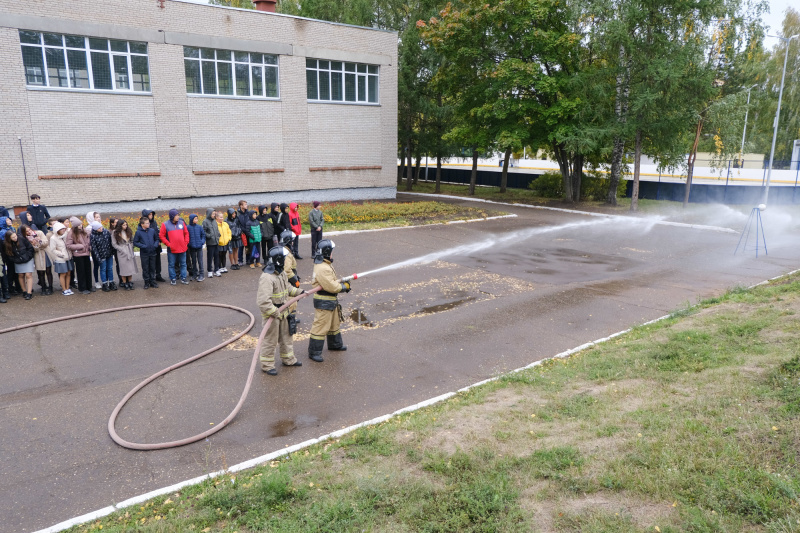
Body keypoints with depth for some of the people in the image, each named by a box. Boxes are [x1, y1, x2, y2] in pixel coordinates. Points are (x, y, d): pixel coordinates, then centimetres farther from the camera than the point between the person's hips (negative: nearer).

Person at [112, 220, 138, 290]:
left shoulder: (129, 232, 8)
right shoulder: (115, 234, -5)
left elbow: (132, 241, 14)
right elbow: (114, 244, -6)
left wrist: (131, 247, -2)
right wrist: (122, 250, -11)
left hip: (130, 252, 4)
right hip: (122, 253, -4)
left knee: (131, 267, 6)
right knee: (124, 268, -2)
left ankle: (130, 283, 16)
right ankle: (125, 284, 8)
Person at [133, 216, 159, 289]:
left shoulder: (152, 230, -1)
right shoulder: (138, 232, -8)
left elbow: (157, 239, 12)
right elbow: (135, 242, -3)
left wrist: (156, 245, -7)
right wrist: (143, 246, -16)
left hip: (153, 253, 2)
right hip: (144, 254, -2)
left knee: (152, 268, 10)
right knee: (145, 269, 6)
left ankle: (153, 281, 21)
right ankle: (147, 282, 17)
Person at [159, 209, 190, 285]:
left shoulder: (182, 223, 5)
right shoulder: (165, 225, -4)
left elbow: (186, 233, 11)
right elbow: (161, 236, -1)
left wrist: (186, 242, 1)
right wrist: (168, 244, -8)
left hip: (182, 248, 3)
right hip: (171, 250, -3)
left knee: (183, 264, 9)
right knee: (171, 265, 5)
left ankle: (183, 278, 17)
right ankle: (173, 279, 16)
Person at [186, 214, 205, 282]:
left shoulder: (199, 227, -1)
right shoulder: (188, 228, -4)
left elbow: (203, 235, 8)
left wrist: (202, 241, -5)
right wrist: (188, 243, -9)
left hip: (199, 246, 0)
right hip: (192, 247, 0)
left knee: (200, 261, 0)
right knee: (193, 261, 11)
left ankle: (201, 275, 6)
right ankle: (195, 274, 22)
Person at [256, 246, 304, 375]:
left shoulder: (281, 273, 4)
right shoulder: (266, 278, -28)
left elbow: (287, 287, 23)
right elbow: (263, 300, -33)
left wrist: (298, 292, 12)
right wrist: (275, 313, -30)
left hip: (282, 311, 9)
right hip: (271, 313, -9)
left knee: (285, 336, 22)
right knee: (270, 340, 4)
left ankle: (288, 359, 39)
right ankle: (267, 365, 20)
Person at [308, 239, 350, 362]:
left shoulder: (325, 264, 9)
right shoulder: (322, 269, -26)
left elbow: (332, 281, 16)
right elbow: (331, 286, -27)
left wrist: (342, 282, -1)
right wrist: (343, 287, -12)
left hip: (331, 301, 11)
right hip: (324, 302, -11)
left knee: (334, 323, 25)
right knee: (321, 326, -4)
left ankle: (335, 344, 43)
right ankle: (314, 352, 5)